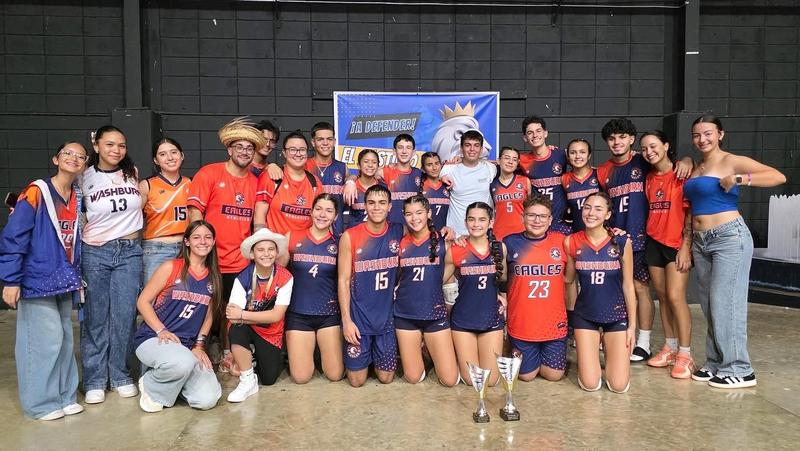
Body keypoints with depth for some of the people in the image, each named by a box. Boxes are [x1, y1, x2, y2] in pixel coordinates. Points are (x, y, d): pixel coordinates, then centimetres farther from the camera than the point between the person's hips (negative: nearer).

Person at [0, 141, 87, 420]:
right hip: (37, 281, -6)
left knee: (64, 339, 11)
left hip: (64, 282, 6)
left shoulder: (76, 198, 8)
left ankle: (64, 396, 23)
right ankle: (41, 402, 10)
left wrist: (77, 276, 13)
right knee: (46, 340, -5)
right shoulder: (36, 192, -11)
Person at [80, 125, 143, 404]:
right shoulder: (85, 179, 0)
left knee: (124, 316, 3)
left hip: (130, 252, 2)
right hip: (94, 253, -1)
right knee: (95, 318, 4)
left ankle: (120, 376, 17)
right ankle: (95, 380, 15)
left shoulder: (133, 174, 5)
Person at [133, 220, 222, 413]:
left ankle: (173, 380, 15)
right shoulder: (171, 267, -4)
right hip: (153, 339, -4)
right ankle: (152, 386, -4)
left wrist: (199, 346, 2)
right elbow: (143, 302, -4)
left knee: (208, 400, -17)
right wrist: (162, 331, -14)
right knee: (183, 362, -39)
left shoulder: (213, 277, 9)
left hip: (189, 346, 4)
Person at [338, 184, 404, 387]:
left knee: (386, 377, 10)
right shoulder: (349, 236, -10)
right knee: (357, 380, 5)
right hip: (358, 317, -2)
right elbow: (343, 280, -8)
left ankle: (375, 355, 42)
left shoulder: (398, 233, -3)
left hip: (387, 316, 2)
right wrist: (346, 320, -11)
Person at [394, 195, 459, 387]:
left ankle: (431, 350, 27)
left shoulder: (443, 240, -5)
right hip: (405, 315, 1)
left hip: (435, 314, -1)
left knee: (450, 380, 0)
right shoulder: (401, 243, 1)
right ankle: (420, 349, 36)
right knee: (414, 378, 7)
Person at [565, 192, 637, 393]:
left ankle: (608, 348, 26)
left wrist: (632, 325, -2)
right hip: (585, 315, 1)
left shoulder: (621, 242, -10)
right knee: (590, 384, -6)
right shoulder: (572, 242, -6)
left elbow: (628, 286, -3)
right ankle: (591, 352, 27)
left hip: (617, 315, 0)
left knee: (619, 385, -4)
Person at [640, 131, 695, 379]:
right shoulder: (649, 177, 11)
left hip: (677, 244, -6)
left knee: (675, 297, -11)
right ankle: (670, 348, 18)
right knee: (663, 297, 8)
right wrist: (645, 237, 10)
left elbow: (690, 213, -10)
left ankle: (685, 355, -2)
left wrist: (686, 246, -14)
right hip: (654, 242, 6)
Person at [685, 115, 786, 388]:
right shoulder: (696, 170, 15)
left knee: (725, 304, -7)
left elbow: (778, 177, -15)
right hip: (700, 242, 8)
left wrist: (739, 179, -24)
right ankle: (716, 363, 19)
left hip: (729, 237, -7)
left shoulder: (732, 161, -5)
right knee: (709, 305, 10)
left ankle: (739, 370, 3)